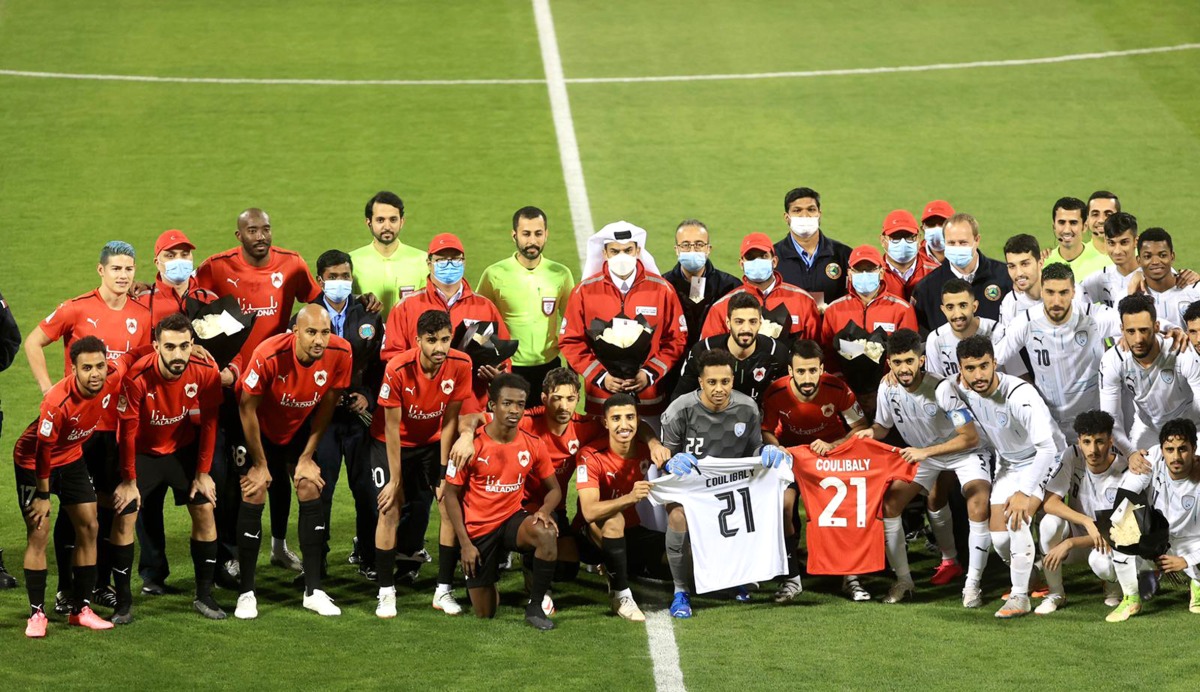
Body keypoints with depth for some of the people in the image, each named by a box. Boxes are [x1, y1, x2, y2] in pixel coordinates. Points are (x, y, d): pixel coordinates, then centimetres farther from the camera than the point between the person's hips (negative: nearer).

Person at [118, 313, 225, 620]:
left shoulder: (206, 373, -22)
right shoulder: (137, 377, -30)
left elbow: (208, 424, -7)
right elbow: (127, 431, -19)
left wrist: (203, 473, -3)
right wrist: (129, 481, -13)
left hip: (184, 450, 2)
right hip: (144, 452, -2)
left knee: (204, 510, -6)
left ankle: (204, 595, 8)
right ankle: (122, 602, 0)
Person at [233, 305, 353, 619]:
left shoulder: (340, 354, -25)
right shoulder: (269, 356, -35)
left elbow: (326, 405, -8)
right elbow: (247, 407, -21)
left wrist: (307, 457, -3)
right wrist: (260, 463, -12)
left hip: (300, 428, 3)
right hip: (260, 427, -3)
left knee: (310, 492, -5)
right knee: (253, 496, -10)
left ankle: (313, 590, 3)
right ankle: (246, 592, -1)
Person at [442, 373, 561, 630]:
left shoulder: (533, 445, -6)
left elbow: (554, 488, 5)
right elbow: (451, 494, -7)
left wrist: (544, 510, -19)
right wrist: (465, 544, -11)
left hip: (513, 519, 2)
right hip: (479, 530, -2)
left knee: (546, 533, -35)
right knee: (484, 614, 2)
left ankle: (535, 607, -19)